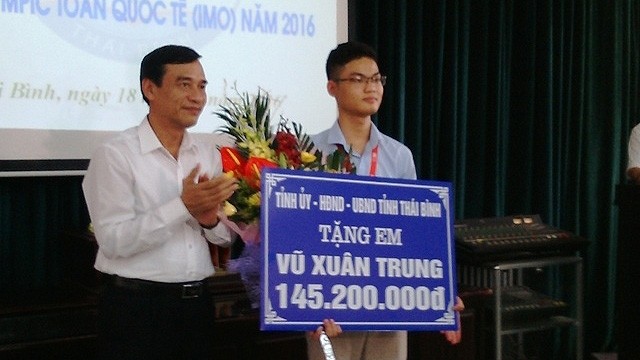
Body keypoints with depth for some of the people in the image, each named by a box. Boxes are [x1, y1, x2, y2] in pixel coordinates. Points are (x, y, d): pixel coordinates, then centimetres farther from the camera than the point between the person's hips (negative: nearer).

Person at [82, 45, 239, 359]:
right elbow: (114, 241, -17)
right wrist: (183, 206, -22)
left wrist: (211, 220, -10)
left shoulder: (209, 155, 9)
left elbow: (227, 237, 12)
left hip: (197, 304, 5)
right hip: (136, 307, -5)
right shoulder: (115, 154, -9)